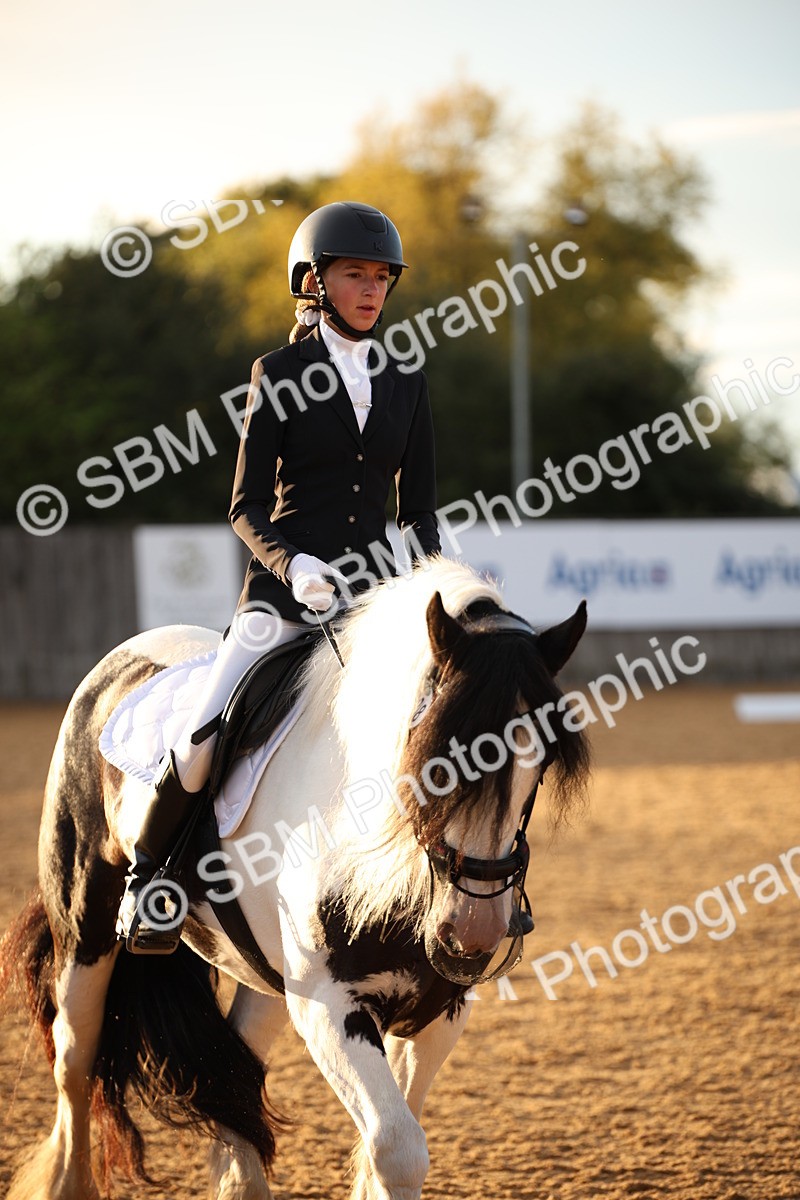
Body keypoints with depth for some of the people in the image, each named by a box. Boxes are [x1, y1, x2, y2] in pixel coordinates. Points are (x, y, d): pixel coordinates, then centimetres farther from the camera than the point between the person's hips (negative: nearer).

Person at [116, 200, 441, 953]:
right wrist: (293, 565, -20)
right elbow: (247, 507, -1)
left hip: (374, 588, 4)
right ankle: (146, 879, 4)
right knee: (204, 739, -20)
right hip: (283, 590, -3)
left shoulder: (404, 383, 12)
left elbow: (419, 507, 13)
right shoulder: (278, 375, 2)